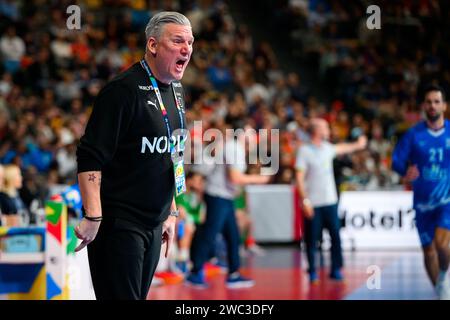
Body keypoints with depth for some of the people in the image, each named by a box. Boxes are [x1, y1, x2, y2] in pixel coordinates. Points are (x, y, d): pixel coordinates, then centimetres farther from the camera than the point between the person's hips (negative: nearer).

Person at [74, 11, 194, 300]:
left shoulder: (175, 90, 12)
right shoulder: (125, 90, -14)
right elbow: (90, 157, -19)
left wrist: (171, 212, 21)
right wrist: (93, 218, -24)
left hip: (154, 224, 8)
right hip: (118, 222, -8)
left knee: (140, 295, 10)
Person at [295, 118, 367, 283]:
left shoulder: (327, 147, 10)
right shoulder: (304, 150, -9)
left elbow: (340, 148, 35)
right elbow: (299, 177, -12)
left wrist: (357, 145, 47)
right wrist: (305, 200, -18)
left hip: (330, 201, 6)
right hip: (313, 203, -6)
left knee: (335, 235, 2)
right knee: (312, 238, 0)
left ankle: (335, 269, 11)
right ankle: (312, 271, 12)